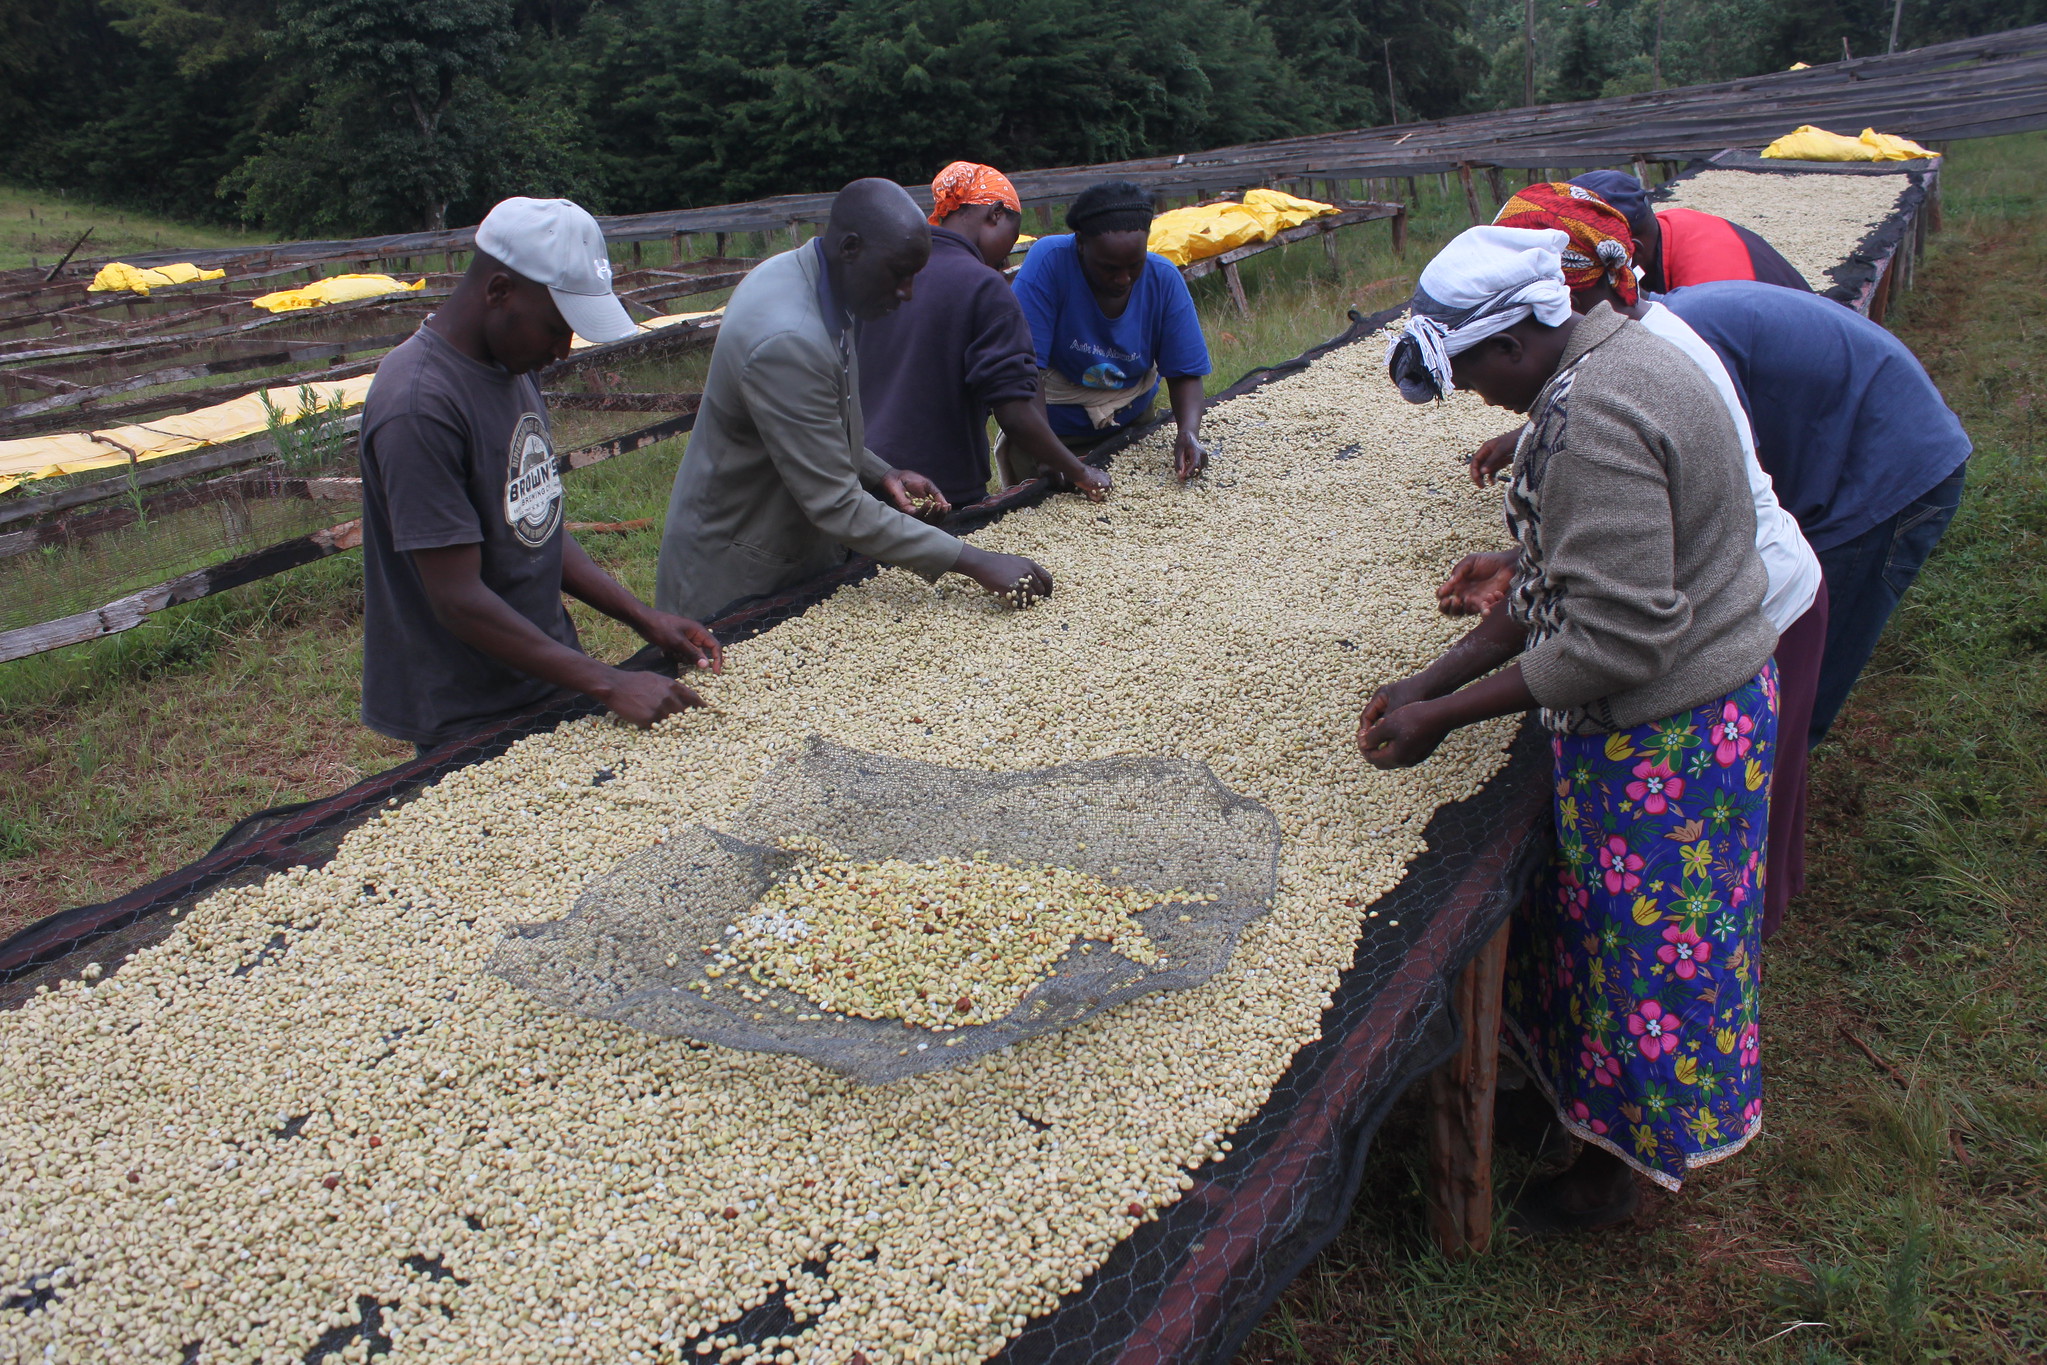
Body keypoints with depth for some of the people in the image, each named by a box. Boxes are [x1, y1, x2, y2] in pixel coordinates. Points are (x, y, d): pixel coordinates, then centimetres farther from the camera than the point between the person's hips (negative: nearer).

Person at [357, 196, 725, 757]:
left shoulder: (511, 368, 5)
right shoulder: (420, 405, -24)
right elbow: (459, 600, -24)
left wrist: (643, 618, 2)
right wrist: (609, 684, -23)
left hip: (545, 678, 8)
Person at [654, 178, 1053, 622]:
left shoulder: (797, 272, 0)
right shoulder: (787, 342, -31)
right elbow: (838, 508, -30)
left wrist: (881, 473, 1)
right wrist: (974, 563, -29)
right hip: (737, 581, -9)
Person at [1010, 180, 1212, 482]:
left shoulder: (1164, 279, -14)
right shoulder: (1049, 261, -25)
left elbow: (1184, 374, -10)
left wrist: (1189, 432, -31)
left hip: (1132, 421, 4)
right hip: (1055, 429, -3)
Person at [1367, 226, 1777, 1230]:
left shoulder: (1593, 420, -27)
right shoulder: (1612, 360, 6)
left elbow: (1616, 637, -29)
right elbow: (1567, 584, 10)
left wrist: (1441, 718, -22)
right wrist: (1431, 681, 6)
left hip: (1660, 731, -9)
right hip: (1711, 694, 10)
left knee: (1634, 946, 8)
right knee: (1600, 917, 23)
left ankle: (1605, 1175, 30)